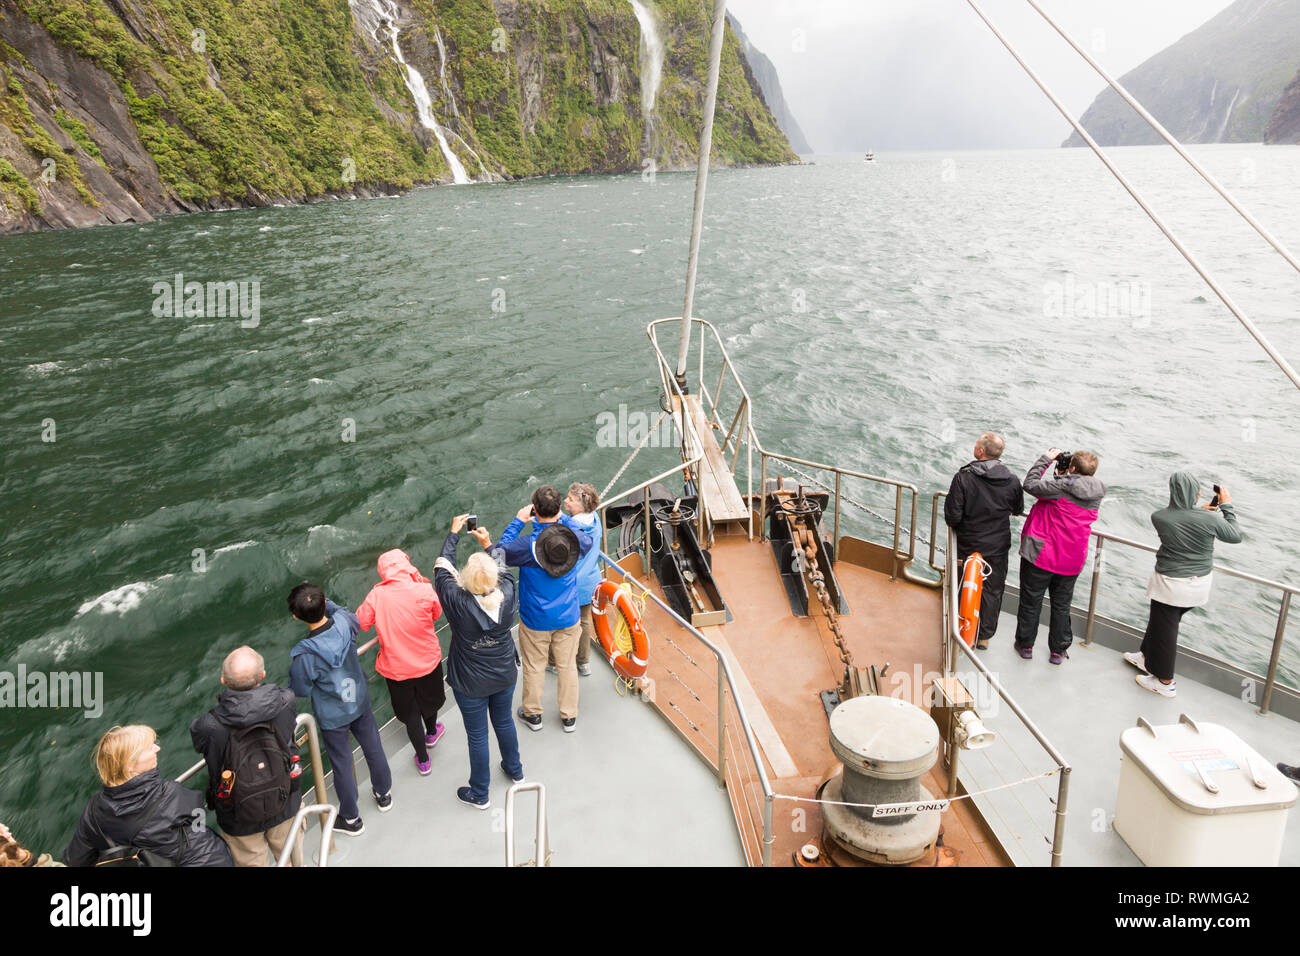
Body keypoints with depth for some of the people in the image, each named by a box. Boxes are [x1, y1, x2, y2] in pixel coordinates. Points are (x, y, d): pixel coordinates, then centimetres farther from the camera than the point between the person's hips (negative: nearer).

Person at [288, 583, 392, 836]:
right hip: (360, 702, 5)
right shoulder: (344, 622, -23)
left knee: (341, 764, 16)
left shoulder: (305, 655, -34)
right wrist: (323, 601, 2)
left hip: (332, 717, -5)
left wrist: (293, 670, 1)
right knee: (373, 748, 25)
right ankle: (384, 795, 49)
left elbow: (301, 691, -15)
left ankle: (351, 819, 37)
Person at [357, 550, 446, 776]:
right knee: (430, 699, 29)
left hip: (396, 668, 0)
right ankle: (431, 733, 56)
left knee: (410, 713, 18)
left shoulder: (376, 595, -17)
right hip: (428, 661, 0)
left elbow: (361, 623, -6)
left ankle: (423, 760, 30)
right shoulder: (424, 590, -19)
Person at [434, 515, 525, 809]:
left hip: (471, 684, -3)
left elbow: (442, 568, -14)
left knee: (477, 735, 13)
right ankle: (515, 770, 49)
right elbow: (504, 569, 2)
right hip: (505, 675, 4)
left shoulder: (458, 603, -29)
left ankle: (479, 794, 32)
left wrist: (454, 532, -3)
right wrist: (488, 544, 8)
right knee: (504, 722, 27)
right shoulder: (506, 596, -22)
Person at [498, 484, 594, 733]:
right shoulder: (575, 539, -16)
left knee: (534, 667, 18)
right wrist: (563, 518, 9)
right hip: (568, 617, 3)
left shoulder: (527, 545, -26)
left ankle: (533, 714, 36)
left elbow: (500, 552, -7)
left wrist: (518, 522, -3)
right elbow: (588, 540, 10)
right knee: (568, 666, 18)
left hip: (535, 621, -2)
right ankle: (569, 717, 32)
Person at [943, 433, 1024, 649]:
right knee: (992, 592, 16)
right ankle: (984, 637, 27)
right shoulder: (1012, 481, -10)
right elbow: (1018, 510, 8)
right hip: (998, 549, 2)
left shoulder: (963, 478, -19)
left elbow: (953, 516, -19)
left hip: (968, 547, -2)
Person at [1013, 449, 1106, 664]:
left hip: (1041, 555, -5)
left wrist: (1045, 458, -8)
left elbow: (1030, 484, -16)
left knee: (1031, 601, 12)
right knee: (1061, 605, 19)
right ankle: (1058, 650, 28)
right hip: (1072, 560, 5)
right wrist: (1061, 476, 8)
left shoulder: (1062, 487, -21)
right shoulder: (1096, 494, -1)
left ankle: (1025, 644, 24)